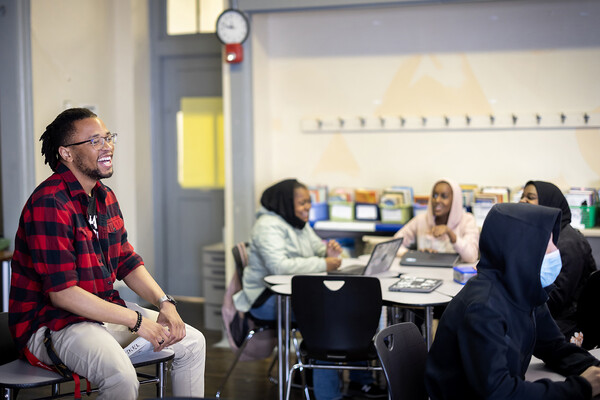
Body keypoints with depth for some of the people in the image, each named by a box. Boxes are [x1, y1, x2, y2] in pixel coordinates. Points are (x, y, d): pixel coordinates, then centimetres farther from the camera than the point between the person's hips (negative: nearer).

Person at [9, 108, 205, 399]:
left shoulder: (105, 197, 10)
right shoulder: (49, 204, -21)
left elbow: (127, 262, 15)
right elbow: (62, 292, -25)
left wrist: (164, 303, -3)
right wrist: (136, 321, -23)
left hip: (104, 310, 10)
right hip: (50, 322, -9)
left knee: (192, 342, 8)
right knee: (121, 376, -35)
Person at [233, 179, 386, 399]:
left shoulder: (300, 224, 13)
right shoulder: (269, 226, -17)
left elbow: (318, 248, 18)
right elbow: (279, 265, -30)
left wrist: (330, 253, -8)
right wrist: (323, 264, -27)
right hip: (266, 298, -9)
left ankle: (360, 379, 4)